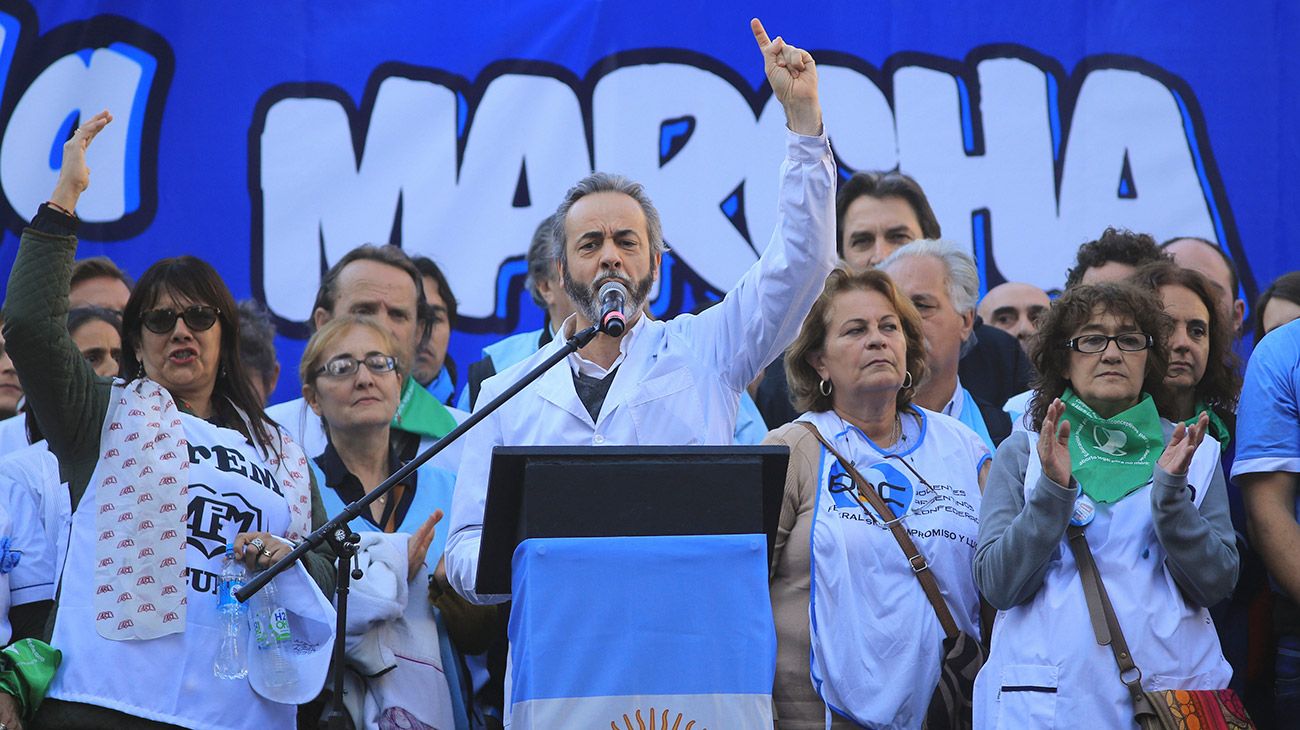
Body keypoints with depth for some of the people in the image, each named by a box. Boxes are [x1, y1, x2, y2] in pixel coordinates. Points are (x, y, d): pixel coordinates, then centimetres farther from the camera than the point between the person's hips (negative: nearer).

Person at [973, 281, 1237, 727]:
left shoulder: (1194, 453, 8)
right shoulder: (1022, 453, 5)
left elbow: (1216, 585, -2)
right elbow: (997, 586, -5)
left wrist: (1171, 492, -14)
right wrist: (1053, 491, -16)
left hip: (1171, 685, 1)